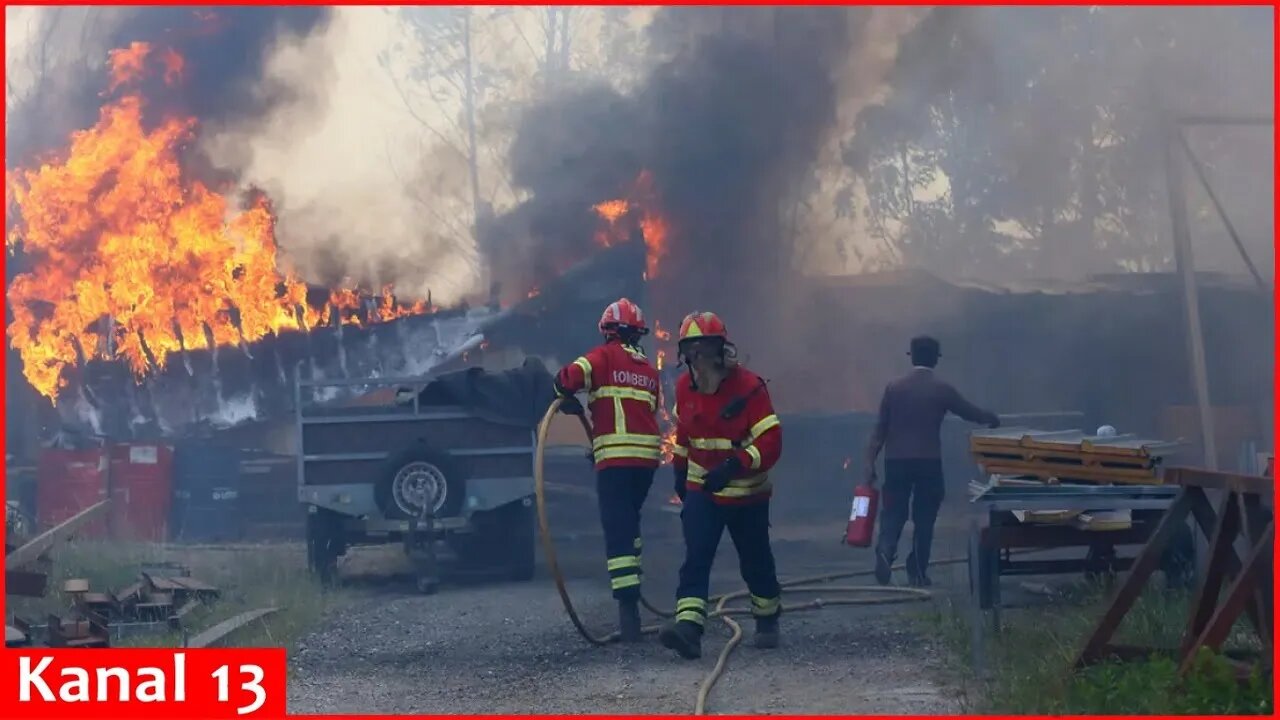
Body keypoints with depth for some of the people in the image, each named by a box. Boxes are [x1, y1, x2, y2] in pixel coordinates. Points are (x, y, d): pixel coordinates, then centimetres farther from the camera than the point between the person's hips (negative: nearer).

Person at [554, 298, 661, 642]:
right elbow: (650, 413, 17)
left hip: (616, 458, -6)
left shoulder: (606, 356, 0)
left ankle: (628, 603, -17)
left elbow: (569, 378, -15)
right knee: (630, 519, 25)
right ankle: (631, 578, 32)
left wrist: (567, 398, 9)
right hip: (648, 455, 6)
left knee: (617, 529, -8)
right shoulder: (649, 370, 17)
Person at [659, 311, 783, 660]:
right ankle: (688, 627, -26)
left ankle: (768, 620, 36)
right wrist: (680, 468, 22)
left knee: (756, 562, 12)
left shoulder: (748, 387, -20)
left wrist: (733, 466, -36)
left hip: (746, 493, -3)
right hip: (701, 490, 3)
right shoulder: (685, 387, -2)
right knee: (695, 559, -14)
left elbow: (771, 441, -24)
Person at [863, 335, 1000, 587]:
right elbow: (971, 412, 10)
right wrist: (992, 419, 32)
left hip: (896, 461, 2)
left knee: (893, 513, 8)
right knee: (924, 517, 8)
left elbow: (880, 429, 3)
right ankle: (917, 573, 8)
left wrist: (871, 464, 6)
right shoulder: (941, 389, -2)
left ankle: (885, 550, -21)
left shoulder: (894, 387, 3)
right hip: (928, 461, -2)